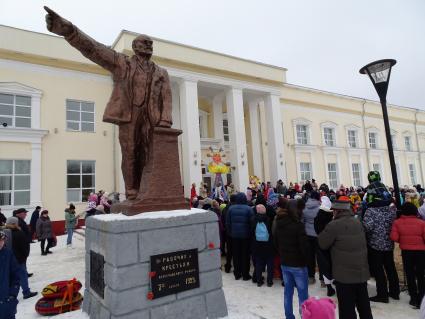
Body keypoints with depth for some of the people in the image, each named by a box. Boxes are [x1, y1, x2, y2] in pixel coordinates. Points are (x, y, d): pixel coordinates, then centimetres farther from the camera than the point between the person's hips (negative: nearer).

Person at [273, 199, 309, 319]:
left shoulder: (278, 223, 0)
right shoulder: (298, 225, -19)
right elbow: (304, 246, -17)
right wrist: (306, 259, 1)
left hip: (284, 263, 6)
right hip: (298, 264, -6)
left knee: (288, 292, 17)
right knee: (303, 294, 6)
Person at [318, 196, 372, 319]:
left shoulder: (334, 225, -18)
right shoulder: (358, 222, 5)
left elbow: (322, 244, -10)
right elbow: (362, 244, 16)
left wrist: (324, 232, 5)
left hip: (345, 275, -7)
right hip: (362, 272, 7)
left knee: (347, 309, 3)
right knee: (364, 306, 22)